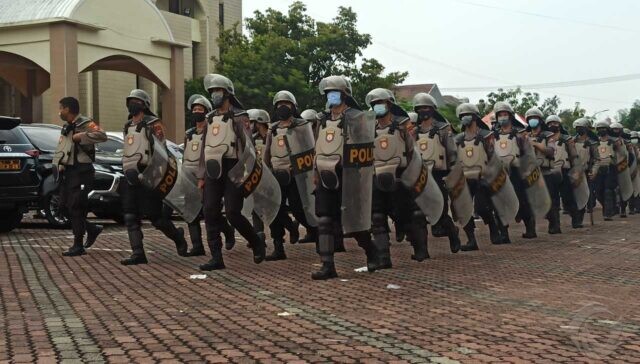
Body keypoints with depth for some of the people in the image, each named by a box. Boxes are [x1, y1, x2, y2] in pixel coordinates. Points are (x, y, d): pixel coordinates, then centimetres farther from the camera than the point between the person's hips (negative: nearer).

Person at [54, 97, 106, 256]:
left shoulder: (85, 123, -12)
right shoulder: (66, 127, 18)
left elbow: (102, 135, -29)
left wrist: (80, 136, -25)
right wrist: (57, 164, 12)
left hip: (81, 171, -10)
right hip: (67, 171, 10)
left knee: (75, 207, -9)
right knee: (65, 206, 11)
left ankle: (78, 246, -3)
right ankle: (92, 229, 26)